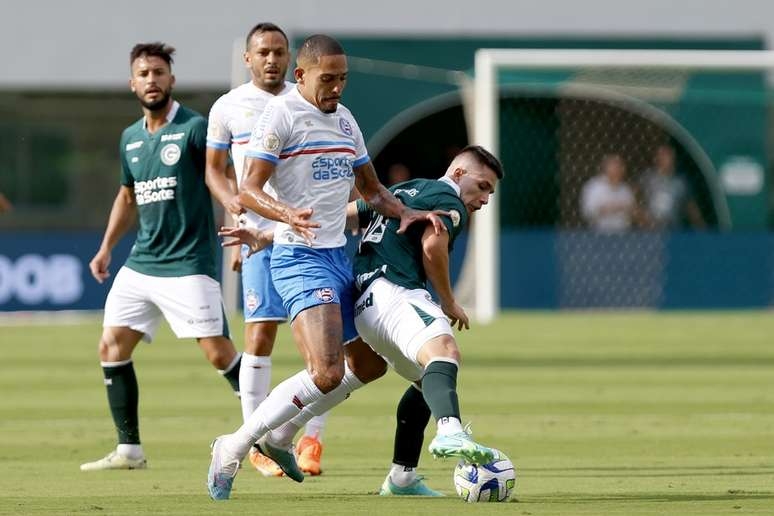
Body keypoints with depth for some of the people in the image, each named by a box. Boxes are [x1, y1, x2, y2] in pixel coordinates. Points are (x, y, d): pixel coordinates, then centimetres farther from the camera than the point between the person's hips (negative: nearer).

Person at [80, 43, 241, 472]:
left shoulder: (194, 128, -8)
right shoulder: (130, 139, 13)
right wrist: (106, 248, 22)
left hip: (188, 264, -7)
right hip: (140, 263, 7)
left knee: (218, 353, -11)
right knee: (111, 347, 2)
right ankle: (129, 450, 9)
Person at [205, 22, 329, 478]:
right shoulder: (228, 108, 6)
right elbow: (214, 168, 14)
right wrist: (230, 198, -5)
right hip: (261, 234, -1)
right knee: (260, 336, -6)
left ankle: (312, 441, 3)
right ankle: (257, 445, 3)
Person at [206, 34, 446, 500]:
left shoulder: (345, 120, 14)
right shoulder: (281, 114, -10)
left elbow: (370, 188, 25)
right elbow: (249, 190, -16)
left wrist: (404, 212, 6)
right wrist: (287, 213, -34)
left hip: (340, 256, 9)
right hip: (300, 257, -9)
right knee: (327, 372, -23)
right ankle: (235, 448, -13)